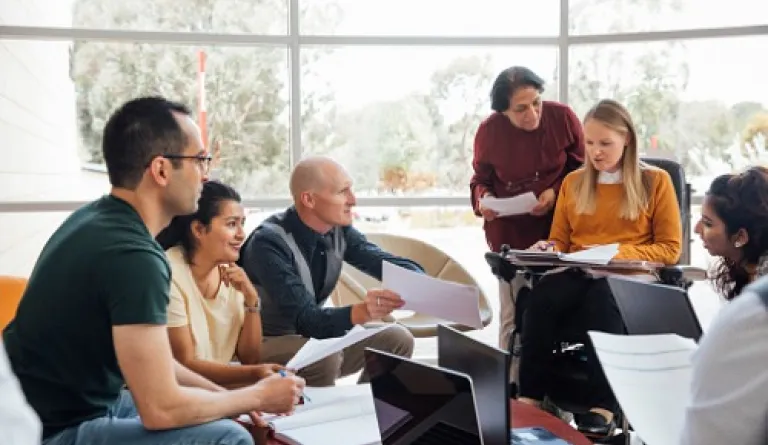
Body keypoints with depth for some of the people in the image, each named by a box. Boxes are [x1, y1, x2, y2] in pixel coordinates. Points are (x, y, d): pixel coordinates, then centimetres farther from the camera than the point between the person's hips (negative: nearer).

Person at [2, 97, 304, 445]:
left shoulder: (97, 217, 3)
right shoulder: (133, 255, -26)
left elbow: (148, 360, 10)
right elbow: (161, 409, -25)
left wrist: (223, 395, 6)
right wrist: (258, 397, -11)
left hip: (71, 404, 10)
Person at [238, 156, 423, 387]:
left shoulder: (339, 230, -5)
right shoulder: (269, 243, -26)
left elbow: (392, 265, -6)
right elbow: (304, 319, -33)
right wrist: (362, 312, -51)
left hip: (310, 335, 7)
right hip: (266, 345, -7)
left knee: (397, 339, -7)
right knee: (325, 356, -34)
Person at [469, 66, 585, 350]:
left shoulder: (562, 117, -8)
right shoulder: (489, 131, -7)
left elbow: (582, 168, 3)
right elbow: (481, 179, 8)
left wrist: (556, 192, -14)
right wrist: (484, 198, -14)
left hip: (558, 228, 0)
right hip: (509, 233, 0)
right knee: (513, 315, -1)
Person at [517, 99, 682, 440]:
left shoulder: (655, 181, 7)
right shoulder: (573, 182, 18)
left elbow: (669, 249, 2)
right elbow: (560, 241, 21)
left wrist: (616, 253, -12)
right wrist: (549, 249, -4)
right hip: (576, 274, 3)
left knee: (601, 298, -39)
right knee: (540, 297, -32)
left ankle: (603, 408, -40)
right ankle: (530, 398, -33)